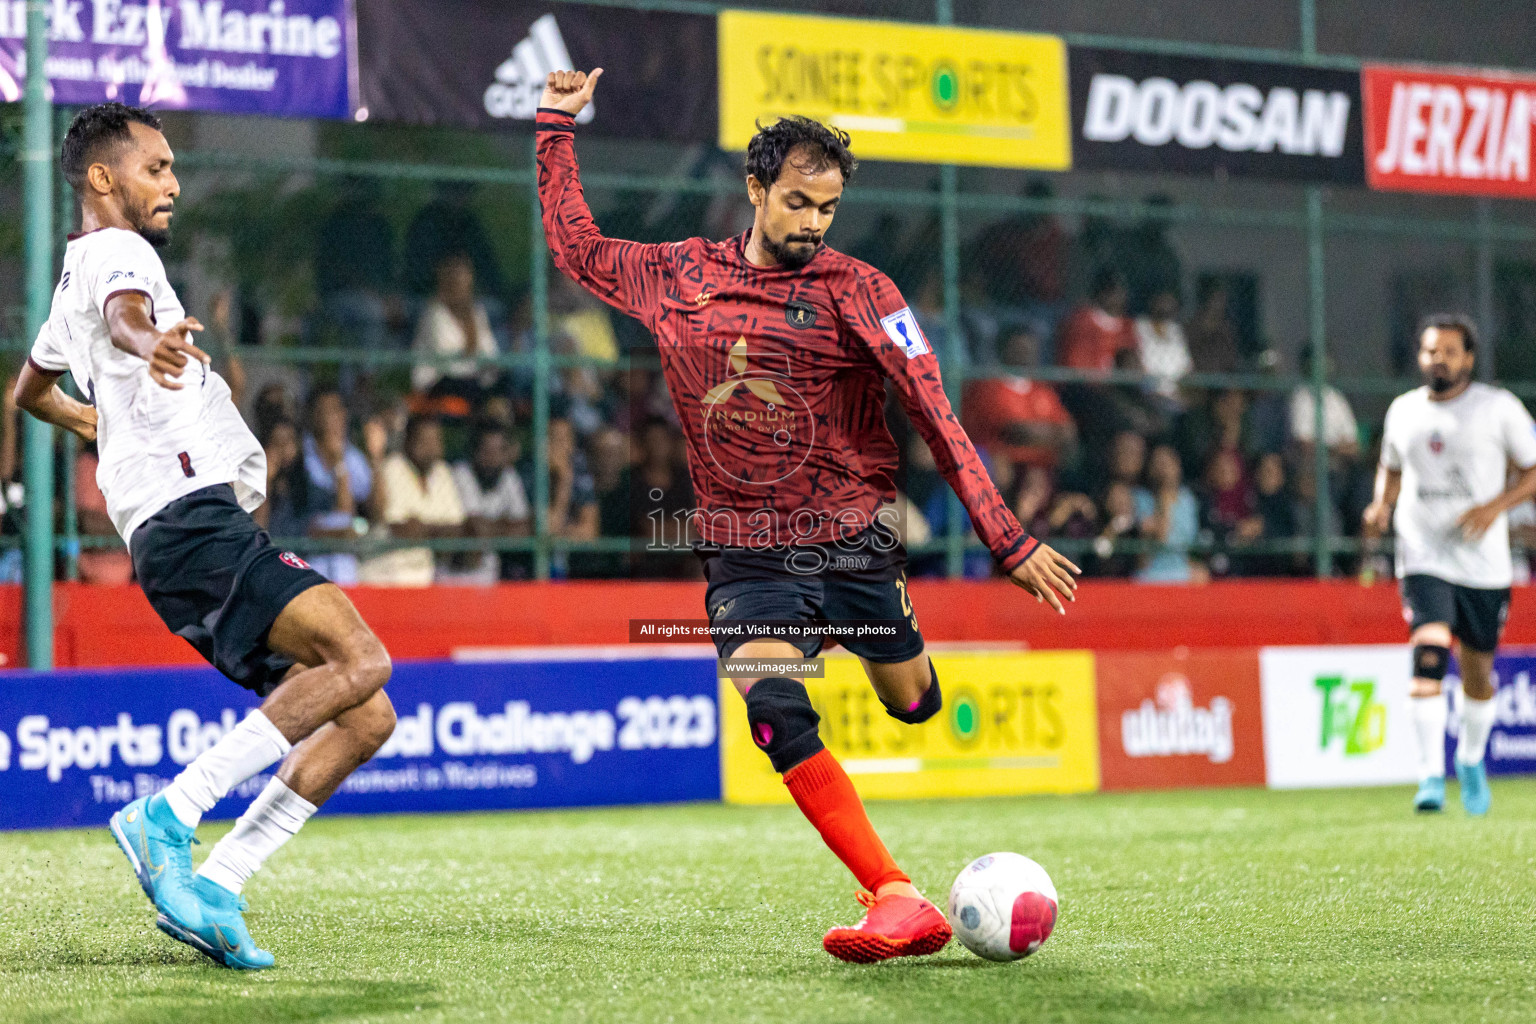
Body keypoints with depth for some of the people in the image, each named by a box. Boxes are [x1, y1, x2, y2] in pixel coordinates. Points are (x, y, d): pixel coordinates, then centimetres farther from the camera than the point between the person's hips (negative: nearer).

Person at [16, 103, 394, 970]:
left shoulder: (80, 280, 28)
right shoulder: (115, 251, -1)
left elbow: (32, 391, 45)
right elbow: (124, 315, -27)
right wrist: (149, 343, -49)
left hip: (204, 538, 10)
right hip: (191, 517, -10)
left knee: (365, 718, 2)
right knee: (359, 660, -26)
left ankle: (213, 890, -4)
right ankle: (170, 815, -25)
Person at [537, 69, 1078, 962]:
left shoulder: (855, 292, -4)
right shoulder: (679, 277, 5)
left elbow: (936, 416, -8)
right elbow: (577, 248, 22)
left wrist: (1007, 539, -13)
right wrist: (557, 129, 19)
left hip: (853, 541, -1)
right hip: (745, 557, 1)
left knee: (914, 706, 6)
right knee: (776, 711, -21)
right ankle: (899, 903, -22)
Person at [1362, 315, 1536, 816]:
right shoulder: (1402, 411, 7)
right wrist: (1382, 505, 3)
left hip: (1484, 563, 0)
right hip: (1423, 557, 1)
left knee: (1478, 672, 9)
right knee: (1428, 654, -20)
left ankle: (1471, 759, 36)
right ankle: (1431, 774, -20)